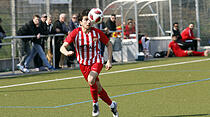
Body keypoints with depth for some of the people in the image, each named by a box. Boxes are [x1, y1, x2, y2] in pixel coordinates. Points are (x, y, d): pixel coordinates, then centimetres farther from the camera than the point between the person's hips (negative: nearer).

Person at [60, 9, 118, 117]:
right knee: (97, 88, 8)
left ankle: (95, 104, -10)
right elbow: (63, 47, -17)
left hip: (97, 61, -2)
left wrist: (109, 61, -3)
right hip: (83, 63, 2)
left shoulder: (97, 32, -11)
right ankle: (112, 105, 31)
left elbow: (109, 45, 4)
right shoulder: (75, 33, -13)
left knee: (91, 79, -31)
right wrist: (66, 52, -41)